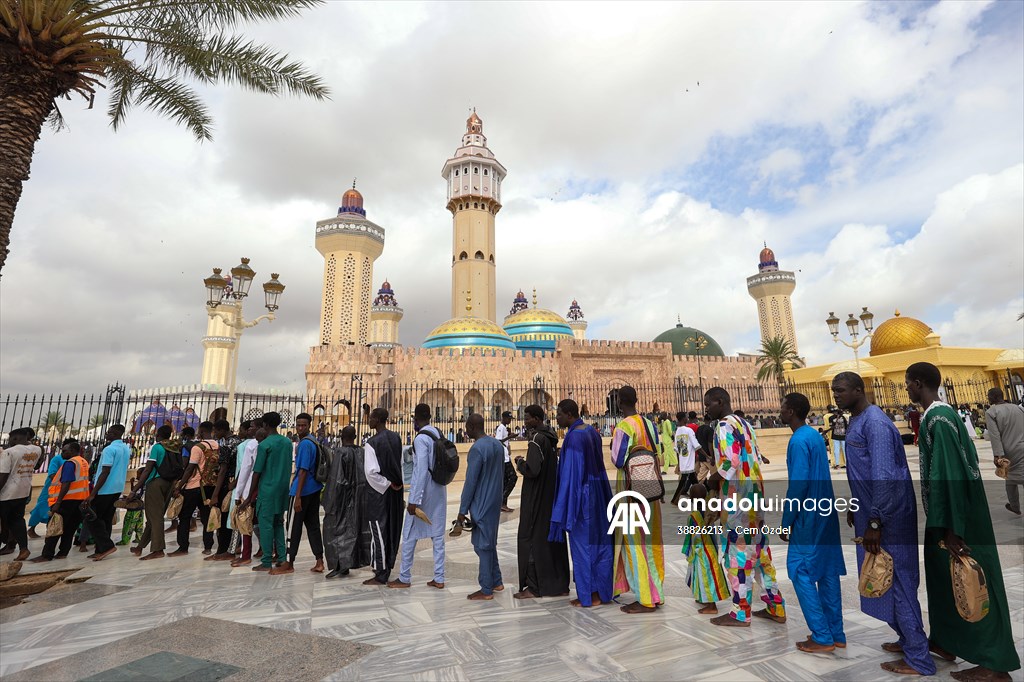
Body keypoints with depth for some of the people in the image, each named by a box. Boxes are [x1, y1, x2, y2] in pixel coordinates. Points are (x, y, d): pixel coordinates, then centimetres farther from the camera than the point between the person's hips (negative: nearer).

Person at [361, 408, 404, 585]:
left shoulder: (372, 442, -18)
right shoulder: (396, 438, 1)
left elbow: (371, 472, -23)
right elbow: (400, 464, 7)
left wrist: (387, 484, -12)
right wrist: (395, 483, 11)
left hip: (379, 491, -6)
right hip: (395, 490, 6)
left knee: (379, 533, 4)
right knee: (392, 530, 15)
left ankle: (380, 575, 13)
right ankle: (387, 568, 29)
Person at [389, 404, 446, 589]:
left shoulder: (421, 439, -18)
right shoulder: (438, 434, 5)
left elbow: (421, 471, -23)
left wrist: (414, 500, -20)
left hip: (424, 491, -7)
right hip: (439, 490, 7)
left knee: (409, 535, 8)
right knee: (438, 534, 11)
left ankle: (404, 578, 19)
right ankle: (439, 578, 16)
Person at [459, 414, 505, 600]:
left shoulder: (477, 449, -20)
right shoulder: (498, 444, 6)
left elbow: (470, 482, -19)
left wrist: (462, 511, -13)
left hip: (481, 504, -8)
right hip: (495, 501, 8)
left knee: (483, 545, 2)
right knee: (489, 543, 19)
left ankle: (486, 590, 12)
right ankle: (496, 581, 29)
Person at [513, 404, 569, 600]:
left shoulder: (536, 440, -18)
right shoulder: (549, 437, 8)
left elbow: (531, 470, -25)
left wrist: (519, 462, -7)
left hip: (536, 499, -9)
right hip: (551, 496, 9)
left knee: (530, 538, 2)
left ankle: (534, 586, 9)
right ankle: (559, 584, 23)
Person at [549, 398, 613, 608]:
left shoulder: (573, 436, -20)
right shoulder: (592, 432, 6)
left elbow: (571, 473, -20)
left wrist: (565, 508, -15)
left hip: (581, 496, -9)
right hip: (598, 494, 9)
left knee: (583, 544, 4)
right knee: (599, 541, 14)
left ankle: (588, 596, 15)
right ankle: (602, 592, 25)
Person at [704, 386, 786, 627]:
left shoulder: (724, 426, -14)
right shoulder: (743, 423, 14)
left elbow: (730, 463, -23)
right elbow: (756, 459, 17)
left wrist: (708, 481, -10)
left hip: (736, 495, -9)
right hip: (753, 492, 9)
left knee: (737, 551, -1)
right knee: (758, 549, 16)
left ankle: (740, 613, 8)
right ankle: (775, 607, 24)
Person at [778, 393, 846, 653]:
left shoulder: (798, 441, -18)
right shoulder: (815, 435, 10)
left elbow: (798, 484, -22)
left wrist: (786, 521, -14)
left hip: (808, 516, -9)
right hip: (826, 513, 9)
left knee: (800, 571, 0)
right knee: (827, 572, 13)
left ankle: (822, 637, 5)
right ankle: (836, 634, 21)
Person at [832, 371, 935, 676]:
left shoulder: (874, 422, -20)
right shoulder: (856, 422, 10)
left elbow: (885, 476, -25)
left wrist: (875, 523, -24)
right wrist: (854, 506, 21)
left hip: (888, 515, -9)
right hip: (872, 513, 9)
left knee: (898, 582, 0)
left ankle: (918, 659, 12)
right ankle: (908, 639, 32)